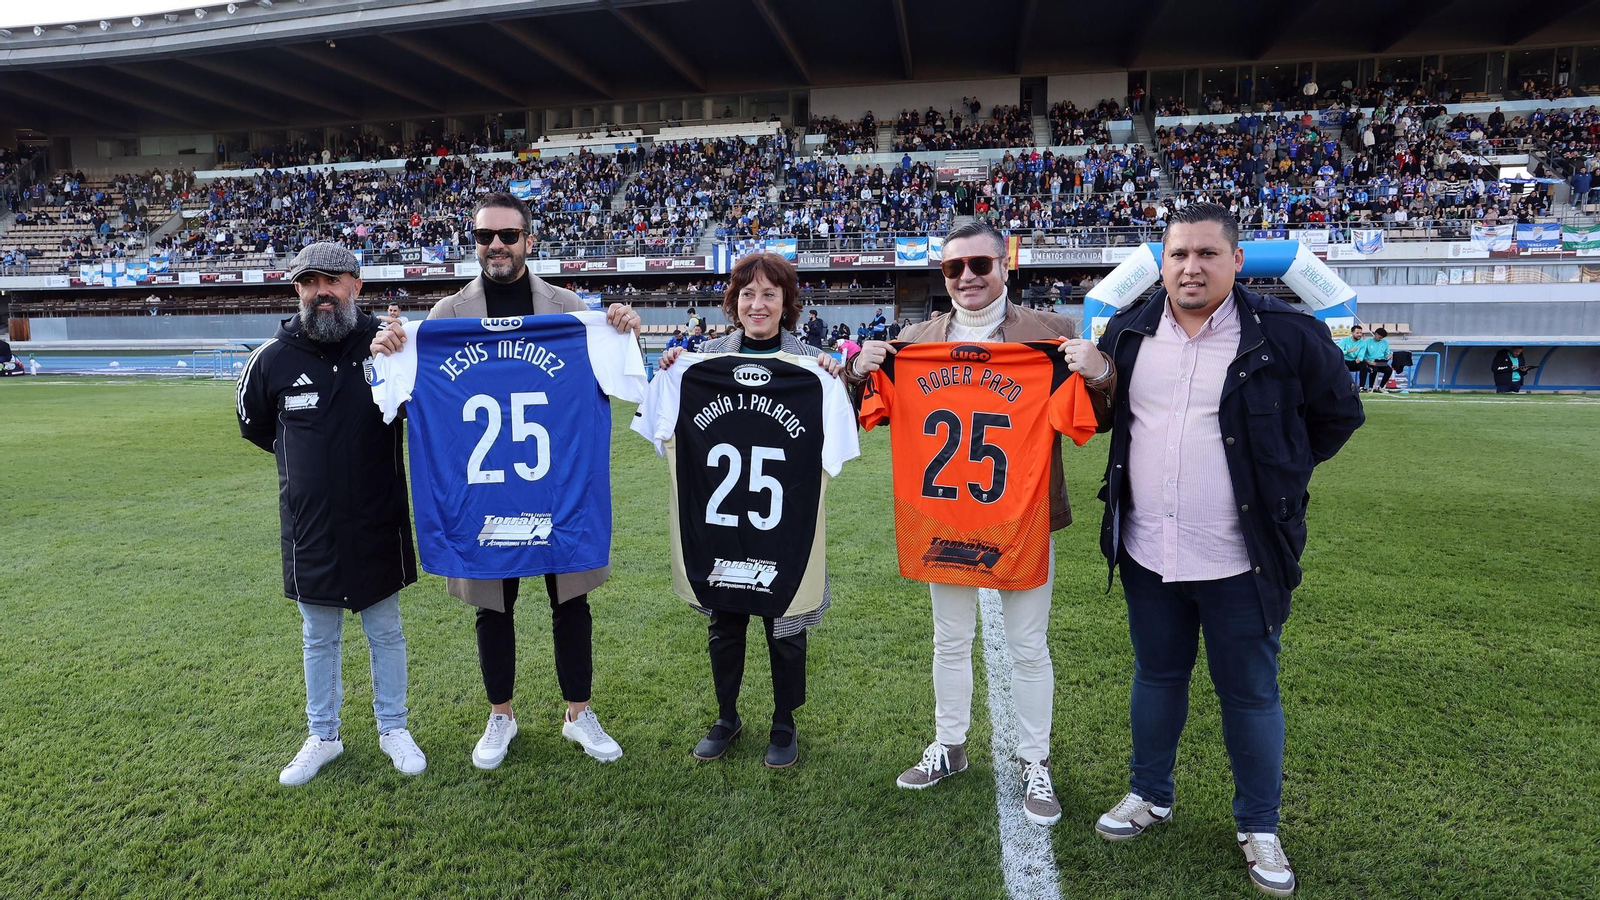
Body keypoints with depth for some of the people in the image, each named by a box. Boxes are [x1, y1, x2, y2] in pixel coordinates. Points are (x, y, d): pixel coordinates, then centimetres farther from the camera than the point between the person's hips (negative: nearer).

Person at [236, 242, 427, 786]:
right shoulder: (273, 358, -6)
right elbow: (253, 425, 13)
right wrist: (307, 458, 11)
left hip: (379, 522, -1)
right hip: (309, 525, 1)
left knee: (385, 631, 13)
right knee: (318, 638, 16)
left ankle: (394, 729, 31)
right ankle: (323, 737, 33)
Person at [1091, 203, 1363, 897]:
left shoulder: (1286, 335, -9)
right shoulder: (1128, 331, 1)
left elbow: (1339, 414, 5)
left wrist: (1279, 474, 4)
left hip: (1238, 559, -3)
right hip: (1147, 552, 3)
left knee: (1250, 693, 10)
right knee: (1157, 676, 18)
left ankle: (1258, 826, 31)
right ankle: (1150, 795, 38)